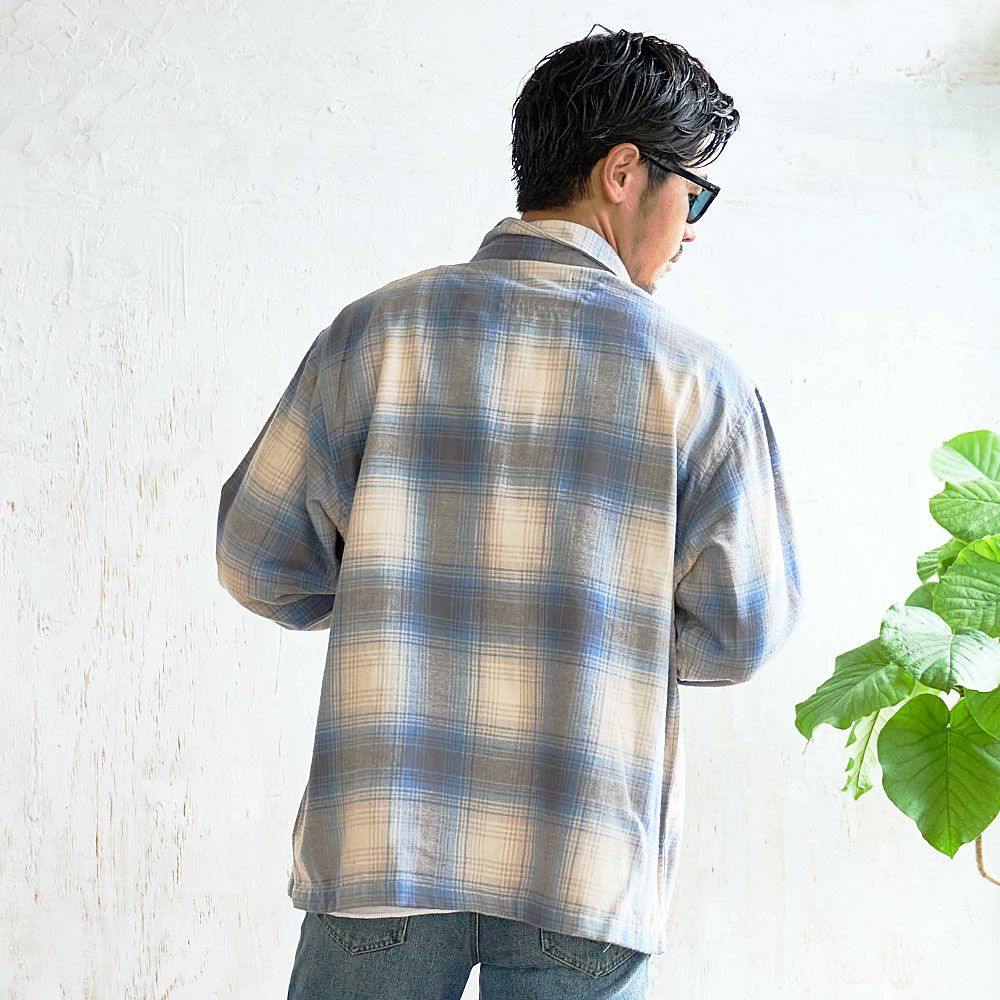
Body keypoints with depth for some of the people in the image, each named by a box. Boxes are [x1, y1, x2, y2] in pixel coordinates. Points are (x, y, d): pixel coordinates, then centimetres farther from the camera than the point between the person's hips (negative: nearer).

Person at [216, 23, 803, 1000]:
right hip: (589, 874, -1)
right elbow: (742, 632, -3)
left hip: (381, 846, 1)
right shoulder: (696, 374, -4)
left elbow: (257, 559, 3)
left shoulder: (378, 330, -1)